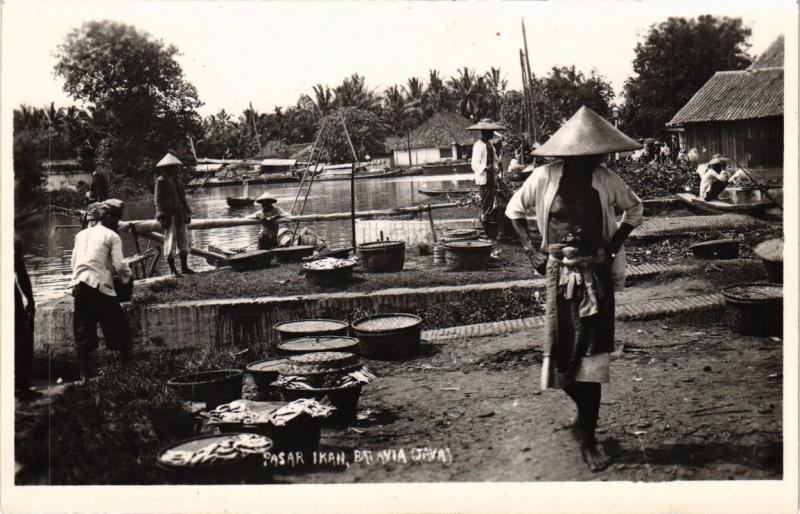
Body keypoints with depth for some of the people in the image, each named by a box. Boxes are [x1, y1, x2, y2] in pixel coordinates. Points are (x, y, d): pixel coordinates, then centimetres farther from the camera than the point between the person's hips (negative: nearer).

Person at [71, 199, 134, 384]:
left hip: (79, 285, 6)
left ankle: (84, 375, 9)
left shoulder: (81, 234, 20)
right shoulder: (112, 236, 1)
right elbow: (119, 265, -6)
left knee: (83, 334, 8)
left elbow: (74, 262, 20)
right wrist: (129, 277, 12)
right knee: (119, 327, 3)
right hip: (100, 286, -6)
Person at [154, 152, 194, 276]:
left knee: (183, 239, 9)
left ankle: (184, 267, 17)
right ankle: (173, 269, 4)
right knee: (170, 240, -2)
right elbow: (159, 201, -11)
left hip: (180, 215, 8)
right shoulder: (161, 181, -8)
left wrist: (187, 212, 16)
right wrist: (162, 217, -17)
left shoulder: (176, 180, 15)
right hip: (169, 216, -8)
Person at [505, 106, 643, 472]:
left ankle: (588, 438, 11)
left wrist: (613, 246, 2)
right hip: (560, 273, 0)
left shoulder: (606, 180, -2)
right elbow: (514, 210, 10)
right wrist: (531, 250, 1)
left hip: (597, 274, 1)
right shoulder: (545, 177, -5)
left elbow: (634, 210, 15)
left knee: (591, 353, 0)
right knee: (561, 350, 1)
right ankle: (585, 411, 32)